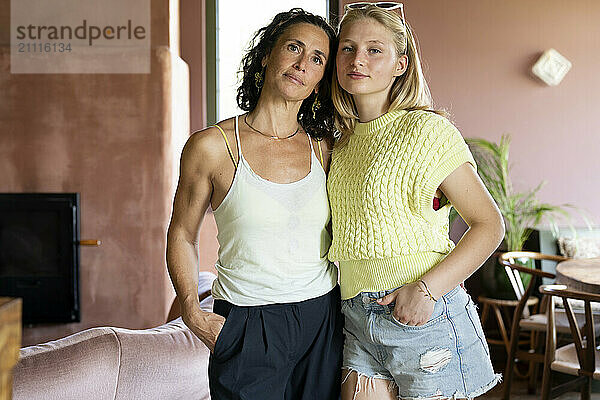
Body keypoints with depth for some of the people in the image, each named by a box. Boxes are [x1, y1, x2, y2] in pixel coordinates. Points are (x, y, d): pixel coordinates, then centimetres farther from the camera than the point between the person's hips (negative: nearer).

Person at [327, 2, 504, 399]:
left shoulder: (425, 130, -8)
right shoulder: (341, 145, 10)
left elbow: (489, 224, -9)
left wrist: (426, 288, -19)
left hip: (426, 321, -5)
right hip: (358, 322, 5)